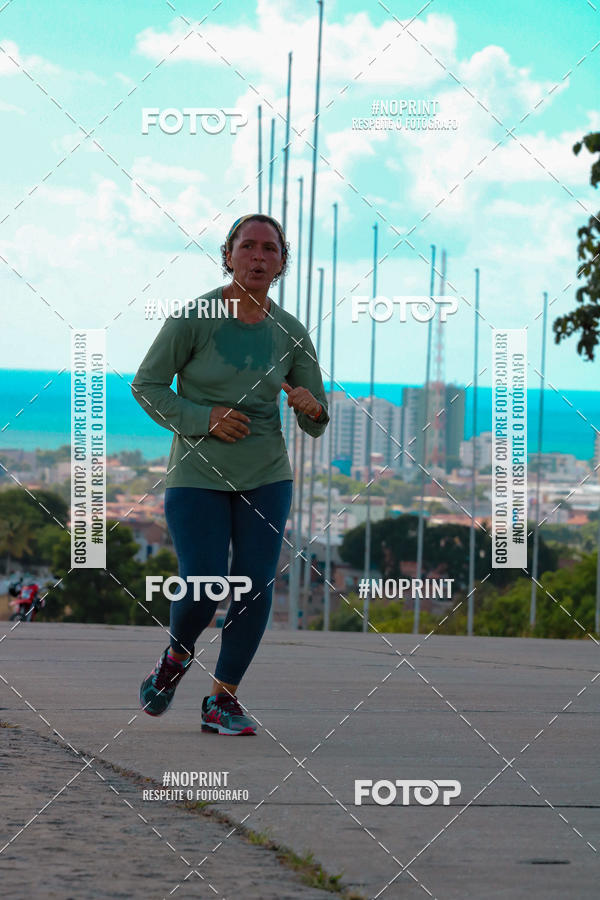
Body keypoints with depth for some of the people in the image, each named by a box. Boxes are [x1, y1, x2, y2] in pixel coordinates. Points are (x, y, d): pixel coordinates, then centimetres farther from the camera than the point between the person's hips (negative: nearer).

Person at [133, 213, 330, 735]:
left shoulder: (291, 334, -1)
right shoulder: (192, 319, -11)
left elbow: (315, 425, 5)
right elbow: (147, 386, -3)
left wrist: (311, 406, -19)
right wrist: (202, 418, -17)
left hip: (265, 476, 3)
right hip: (198, 476, -3)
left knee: (256, 587, -8)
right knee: (202, 593, -12)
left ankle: (223, 701, 7)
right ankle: (178, 655, 22)